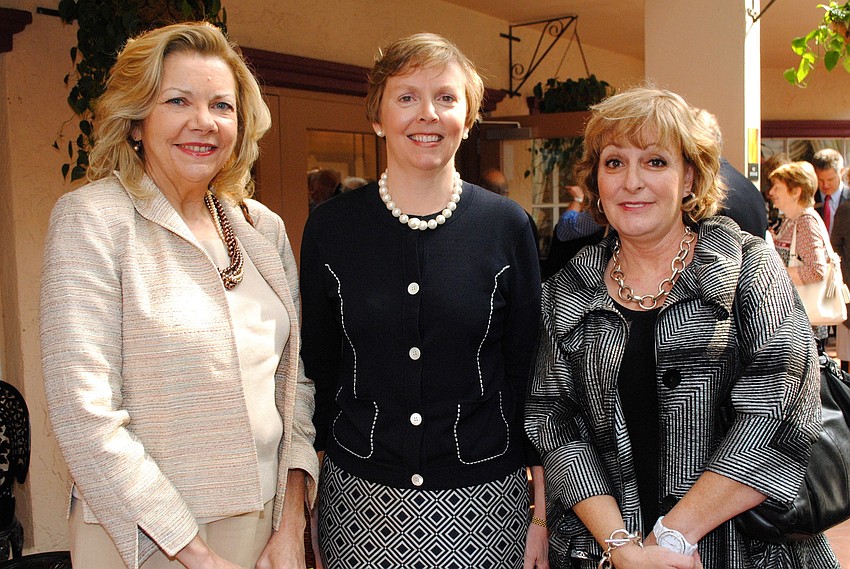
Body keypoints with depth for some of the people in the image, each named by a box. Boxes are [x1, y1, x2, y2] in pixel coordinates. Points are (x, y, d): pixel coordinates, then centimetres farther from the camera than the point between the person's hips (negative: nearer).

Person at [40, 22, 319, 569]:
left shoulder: (264, 226, 3)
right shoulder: (91, 218, -13)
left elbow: (296, 376, 6)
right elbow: (84, 417, -18)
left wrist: (292, 524, -2)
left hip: (263, 521, 5)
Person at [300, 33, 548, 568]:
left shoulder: (508, 226, -4)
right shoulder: (330, 227, -2)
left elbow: (530, 375, -1)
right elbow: (317, 370, 4)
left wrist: (542, 511, -1)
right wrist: (301, 501, 2)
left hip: (485, 501, 0)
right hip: (360, 498, 1)